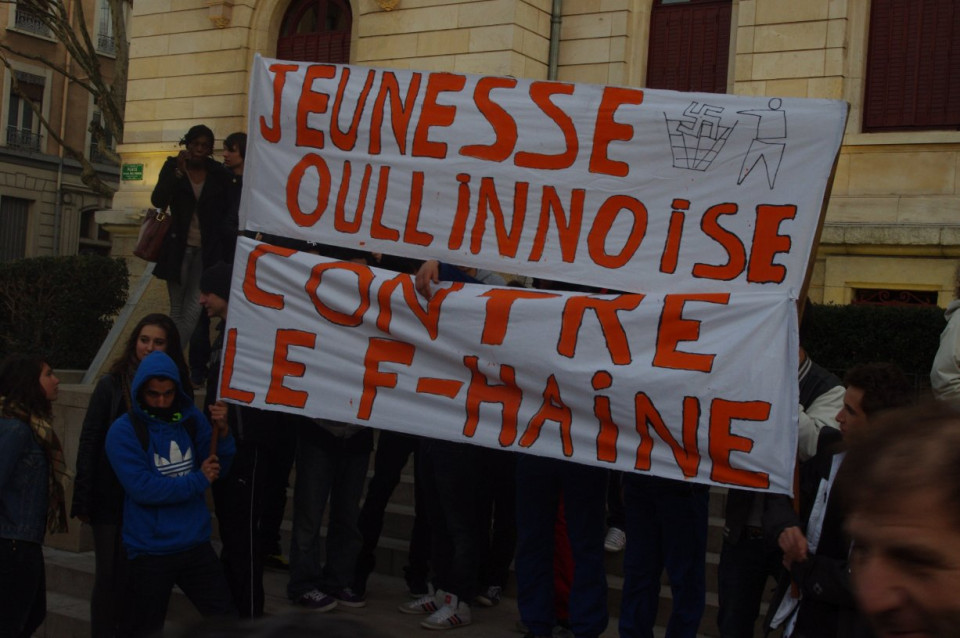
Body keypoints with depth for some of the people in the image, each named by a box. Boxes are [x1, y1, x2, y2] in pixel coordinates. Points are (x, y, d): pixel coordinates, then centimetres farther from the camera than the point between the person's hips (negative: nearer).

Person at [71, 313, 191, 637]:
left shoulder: (179, 387, 2)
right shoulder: (112, 384, -3)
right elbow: (89, 443, -3)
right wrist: (84, 499, -7)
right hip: (113, 498, -2)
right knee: (112, 577, 5)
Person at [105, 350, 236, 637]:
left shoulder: (191, 418, 2)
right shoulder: (124, 431, -12)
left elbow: (216, 470, 3)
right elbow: (142, 488, -20)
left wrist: (223, 435, -15)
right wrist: (198, 481, -15)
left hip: (196, 543, 4)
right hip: (150, 551, -4)